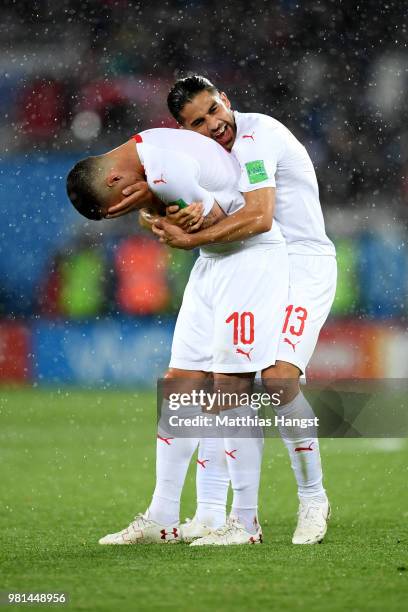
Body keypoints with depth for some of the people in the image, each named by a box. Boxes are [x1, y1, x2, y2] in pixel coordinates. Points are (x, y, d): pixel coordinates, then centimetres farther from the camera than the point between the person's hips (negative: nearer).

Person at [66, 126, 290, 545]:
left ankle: (246, 522, -5)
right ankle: (163, 519, 9)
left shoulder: (165, 173, -25)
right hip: (212, 262, 10)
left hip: (251, 257, -10)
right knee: (180, 384, 6)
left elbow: (213, 222, -19)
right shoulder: (143, 147, 5)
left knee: (230, 388, -11)